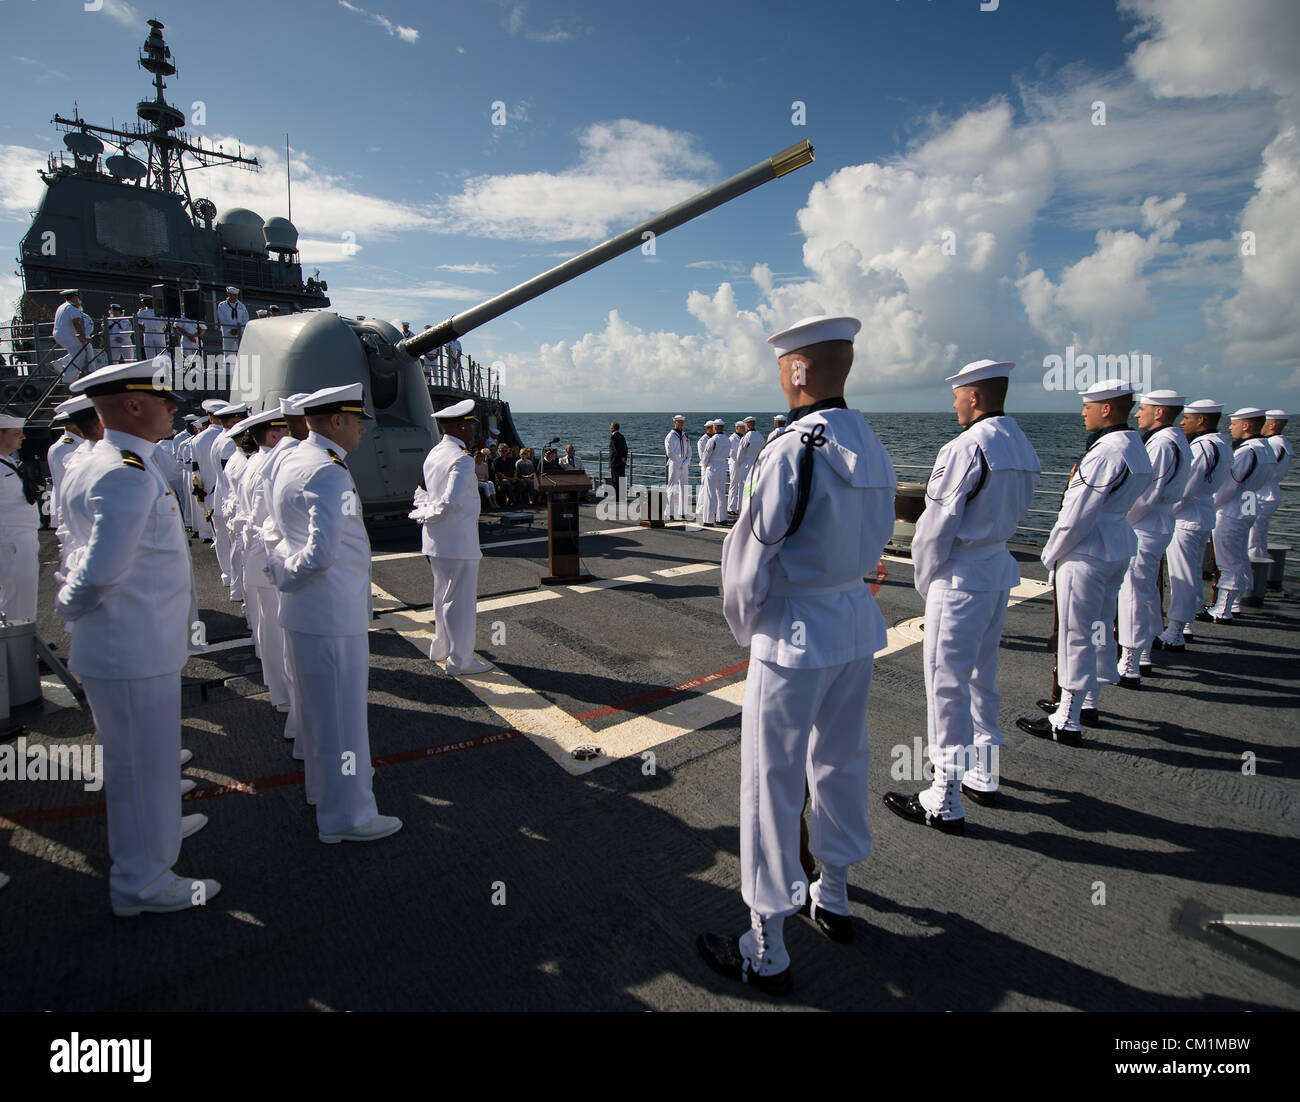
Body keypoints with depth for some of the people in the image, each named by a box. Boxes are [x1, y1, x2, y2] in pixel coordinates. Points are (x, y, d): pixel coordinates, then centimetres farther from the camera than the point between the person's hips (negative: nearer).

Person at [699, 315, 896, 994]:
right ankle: (832, 898, 43)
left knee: (773, 786, 4)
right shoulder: (874, 450, 4)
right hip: (857, 622, 8)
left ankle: (766, 952, 20)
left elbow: (747, 564, -15)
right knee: (840, 763, 22)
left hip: (793, 635, -8)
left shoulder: (790, 452, -21)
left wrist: (745, 627, 1)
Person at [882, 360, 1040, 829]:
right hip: (999, 568, 9)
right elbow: (1015, 509, 16)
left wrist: (924, 579, -5)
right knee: (982, 678, 20)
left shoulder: (967, 447, -18)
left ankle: (946, 802, 7)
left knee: (948, 685, -2)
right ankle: (983, 776, 35)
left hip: (961, 576, -9)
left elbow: (937, 525, -17)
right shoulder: (1024, 447, 10)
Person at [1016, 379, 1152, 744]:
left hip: (1086, 552, -10)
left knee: (1076, 634, -4)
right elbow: (1119, 503, 14)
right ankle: (1087, 702, 35)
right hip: (1118, 547, 10)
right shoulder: (1136, 448, 12)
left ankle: (1067, 722, 4)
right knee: (1099, 628, 19)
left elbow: (1078, 513, -20)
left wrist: (1051, 554, -10)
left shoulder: (1106, 452, -21)